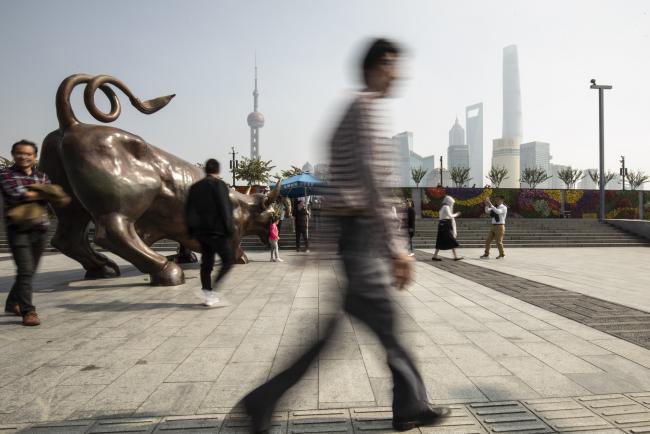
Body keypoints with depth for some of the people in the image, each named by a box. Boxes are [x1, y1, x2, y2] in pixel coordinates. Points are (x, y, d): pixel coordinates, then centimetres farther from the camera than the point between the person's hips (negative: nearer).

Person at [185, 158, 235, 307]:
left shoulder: (194, 187, 13)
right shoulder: (219, 185, -8)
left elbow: (189, 210, 15)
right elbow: (225, 209, -14)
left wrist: (192, 230, 20)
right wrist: (230, 229, -10)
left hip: (201, 231, 7)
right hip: (217, 231, -7)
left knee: (206, 263, 12)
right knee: (228, 261, 1)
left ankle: (207, 293, 13)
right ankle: (214, 290, -11)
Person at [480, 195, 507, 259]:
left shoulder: (504, 207, -9)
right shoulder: (495, 207, 14)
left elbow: (498, 212, -29)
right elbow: (487, 211, 6)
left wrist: (491, 205, -32)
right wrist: (487, 205, -11)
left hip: (500, 226, -7)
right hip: (493, 226, 7)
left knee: (498, 242, -1)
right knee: (488, 240, 5)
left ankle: (502, 254, 18)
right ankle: (486, 254, 13)